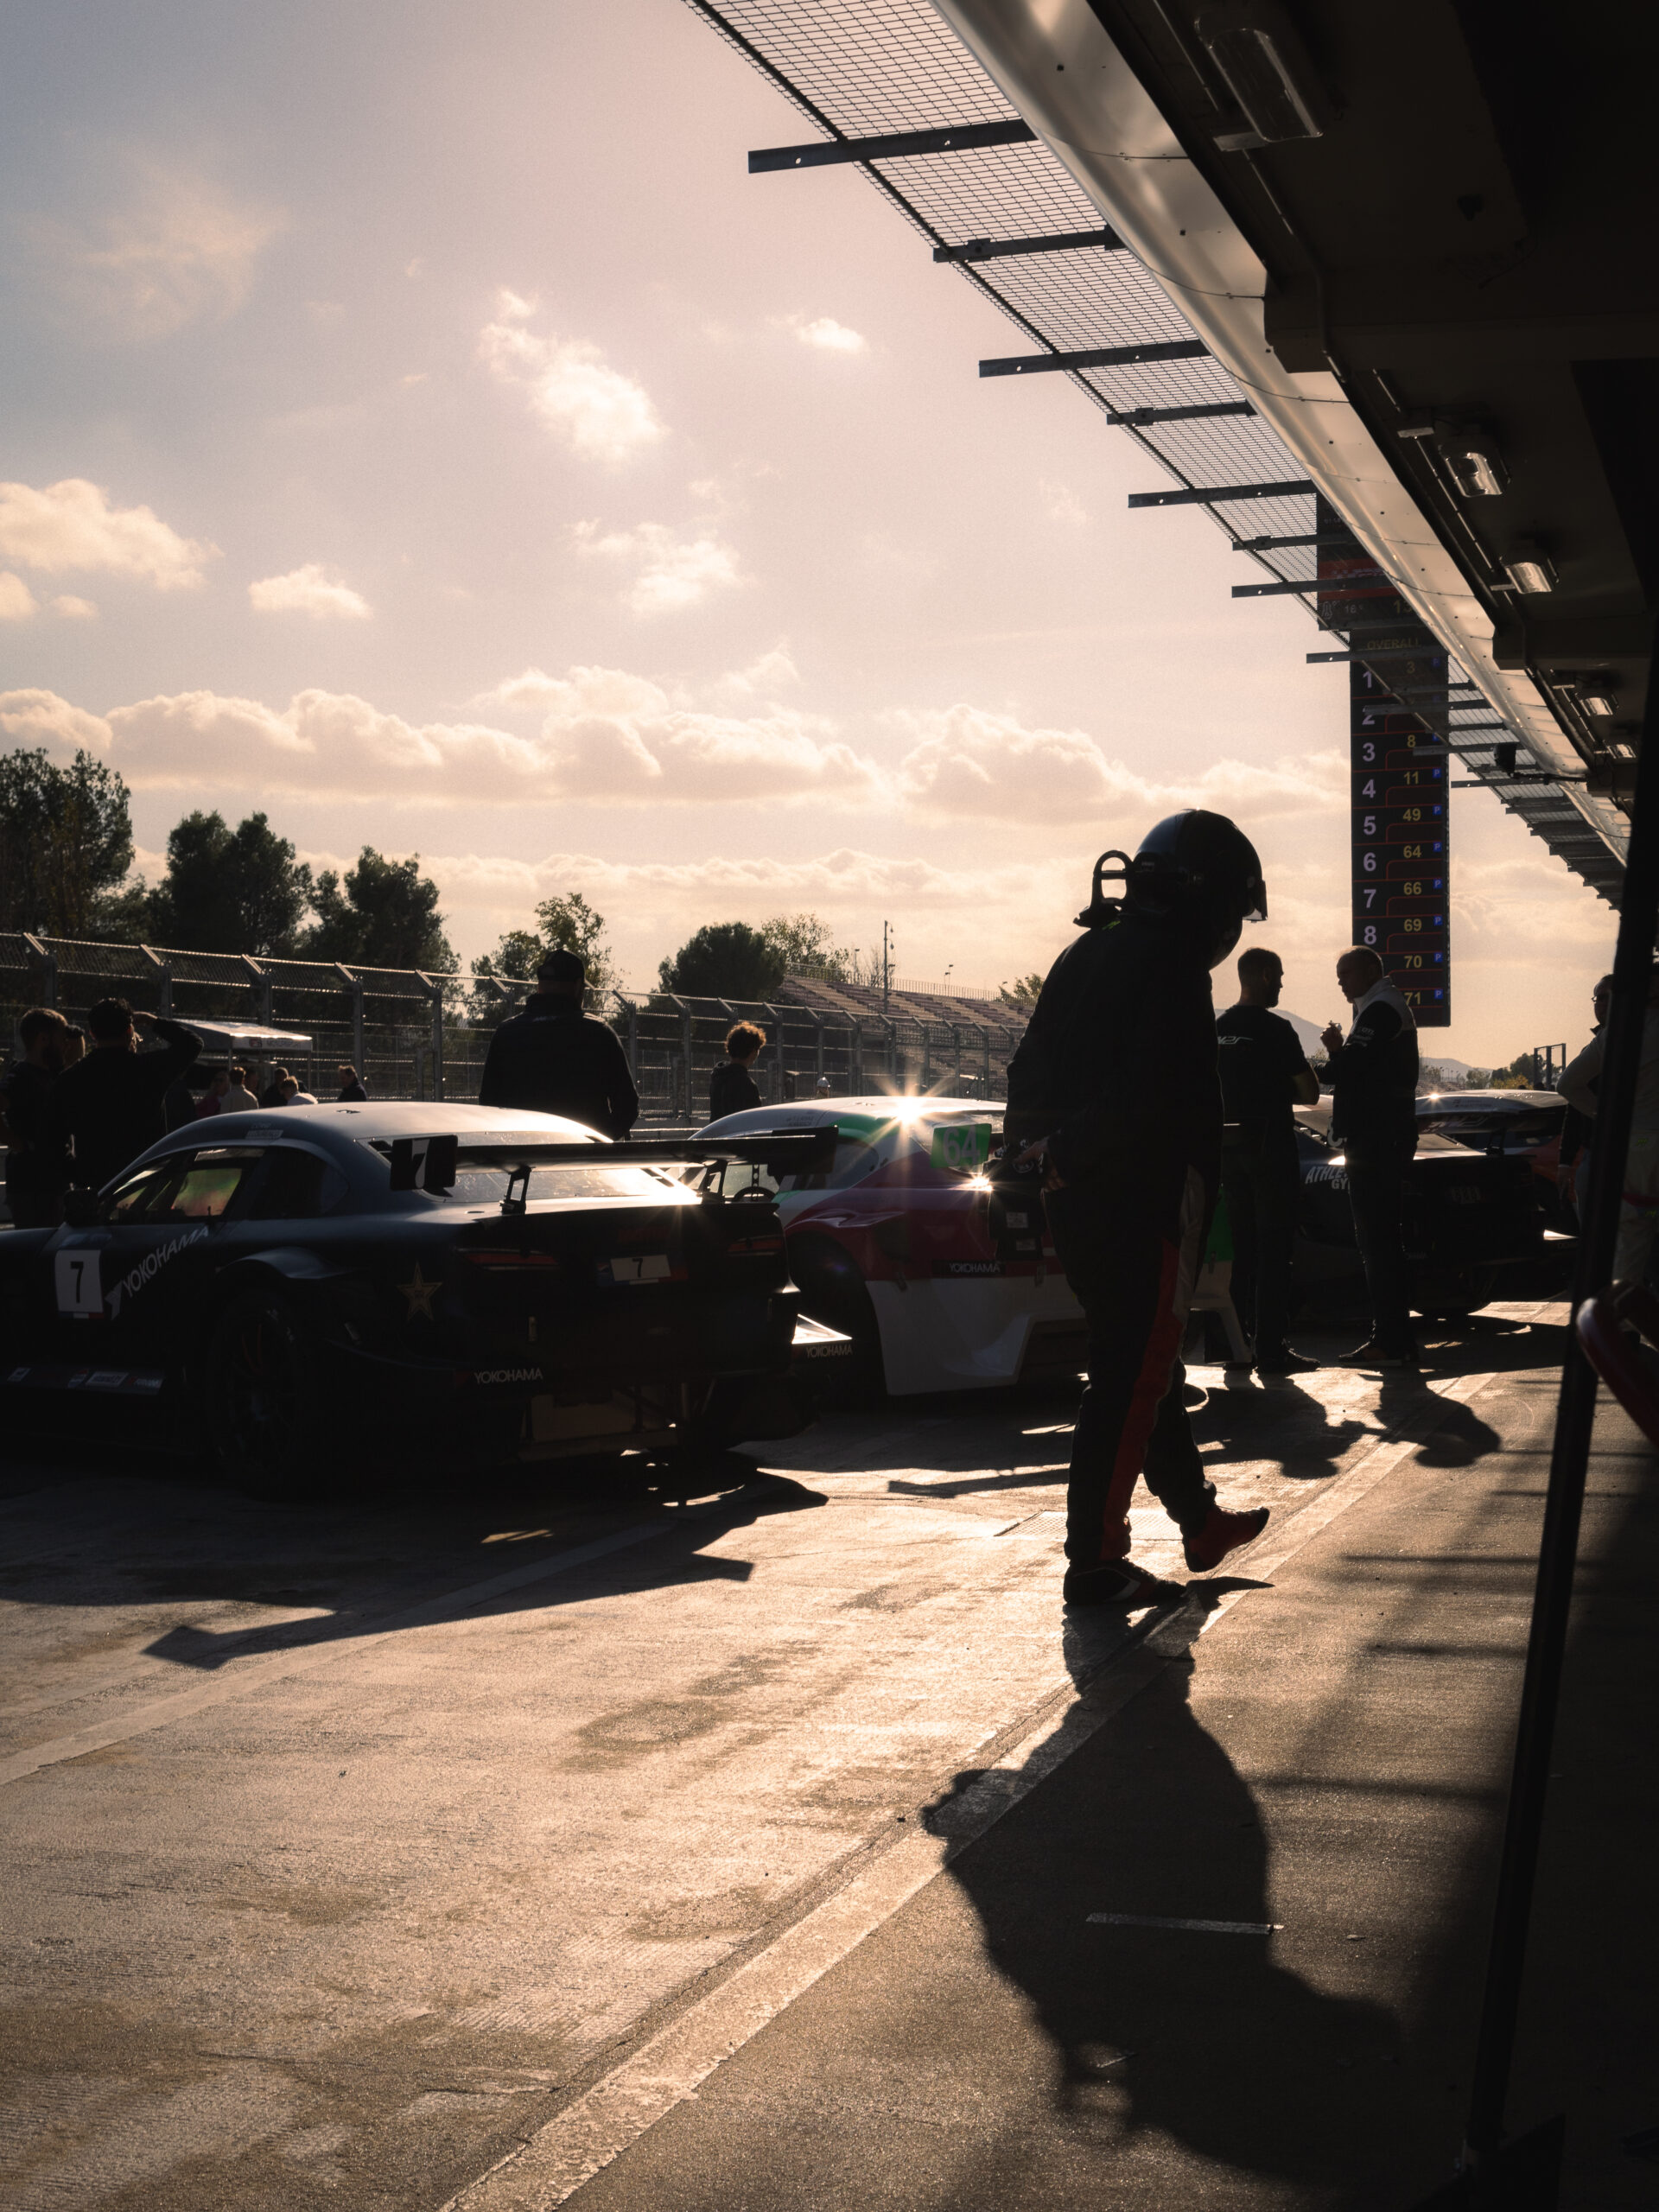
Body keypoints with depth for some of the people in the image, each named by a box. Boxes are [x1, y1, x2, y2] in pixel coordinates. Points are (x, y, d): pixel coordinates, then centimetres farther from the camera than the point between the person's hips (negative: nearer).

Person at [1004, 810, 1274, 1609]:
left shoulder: (1084, 955, 15)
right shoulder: (1170, 961, -14)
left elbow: (1030, 1074, 15)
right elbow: (1155, 1099, -23)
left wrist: (1040, 1147, 5)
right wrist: (1070, 1156, -13)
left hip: (1077, 1205, 9)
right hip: (1143, 1205, -9)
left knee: (1143, 1369, 19)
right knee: (1130, 1382, -3)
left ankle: (1199, 1520, 33)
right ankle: (1095, 1562, 0)